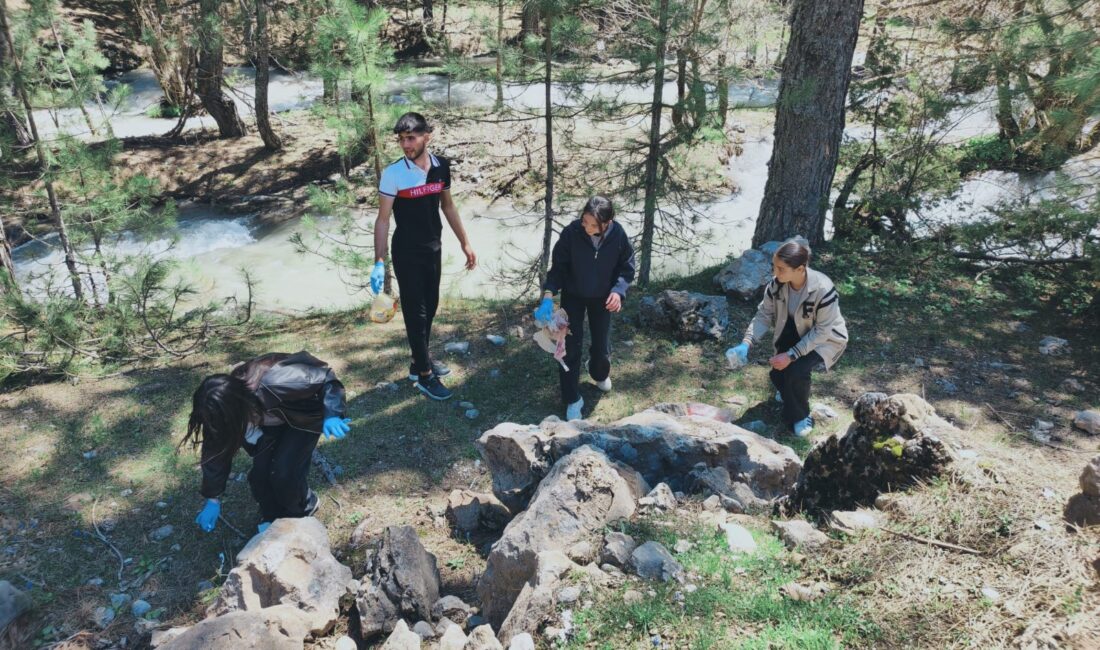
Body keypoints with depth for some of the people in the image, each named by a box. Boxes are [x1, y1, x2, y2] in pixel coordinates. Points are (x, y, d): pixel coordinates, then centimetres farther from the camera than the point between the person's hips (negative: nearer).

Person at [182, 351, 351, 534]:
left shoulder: (275, 384, -44)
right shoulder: (225, 405, -24)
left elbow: (326, 378, -32)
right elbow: (216, 449, -10)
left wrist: (331, 416, -46)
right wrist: (212, 499, -2)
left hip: (305, 414, -5)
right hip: (271, 417, 5)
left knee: (284, 471, -16)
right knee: (260, 470, -10)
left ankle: (302, 513, 14)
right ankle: (271, 519, 19)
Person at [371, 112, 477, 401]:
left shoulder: (441, 166, -3)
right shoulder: (393, 174, -17)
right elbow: (383, 219, -14)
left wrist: (465, 243, 10)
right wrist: (379, 262, -19)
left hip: (433, 248, 5)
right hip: (406, 253, -5)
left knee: (429, 307, 15)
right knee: (415, 312, 1)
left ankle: (420, 362, 33)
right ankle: (425, 375, 12)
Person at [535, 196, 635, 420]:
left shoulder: (618, 235, -24)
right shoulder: (571, 233, -28)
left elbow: (627, 267, -9)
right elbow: (557, 265, -18)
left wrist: (618, 290, -26)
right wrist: (548, 295, -31)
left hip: (602, 297, 2)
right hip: (572, 295, -1)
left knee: (601, 344, 15)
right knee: (571, 347, 0)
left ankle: (600, 374, 51)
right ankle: (572, 399, 15)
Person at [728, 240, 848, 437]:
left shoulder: (823, 290, -35)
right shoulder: (777, 284, -20)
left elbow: (821, 332, -28)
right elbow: (764, 315, -12)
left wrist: (792, 355, -33)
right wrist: (746, 343, -27)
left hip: (826, 338, -5)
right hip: (795, 333, 5)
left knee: (796, 371, -27)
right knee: (778, 374, -10)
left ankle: (799, 416, 2)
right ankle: (789, 392, 30)